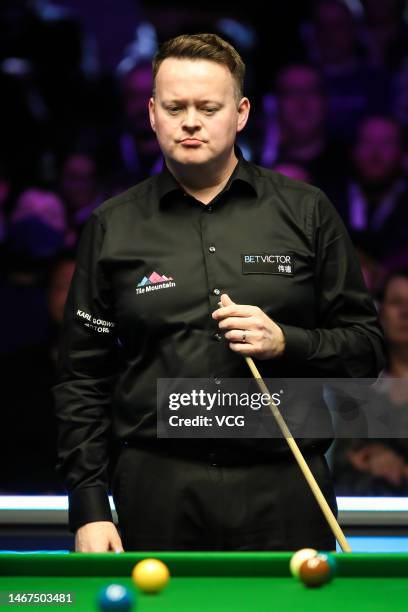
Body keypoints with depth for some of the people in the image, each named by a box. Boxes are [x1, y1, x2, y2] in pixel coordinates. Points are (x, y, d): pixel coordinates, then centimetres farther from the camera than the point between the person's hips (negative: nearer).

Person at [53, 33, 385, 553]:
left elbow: (366, 348, 9)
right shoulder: (113, 227, 7)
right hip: (158, 499, 0)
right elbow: (83, 380, 7)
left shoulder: (308, 213, 7)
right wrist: (89, 510, 0)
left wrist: (286, 342, -11)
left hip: (284, 493, 0)